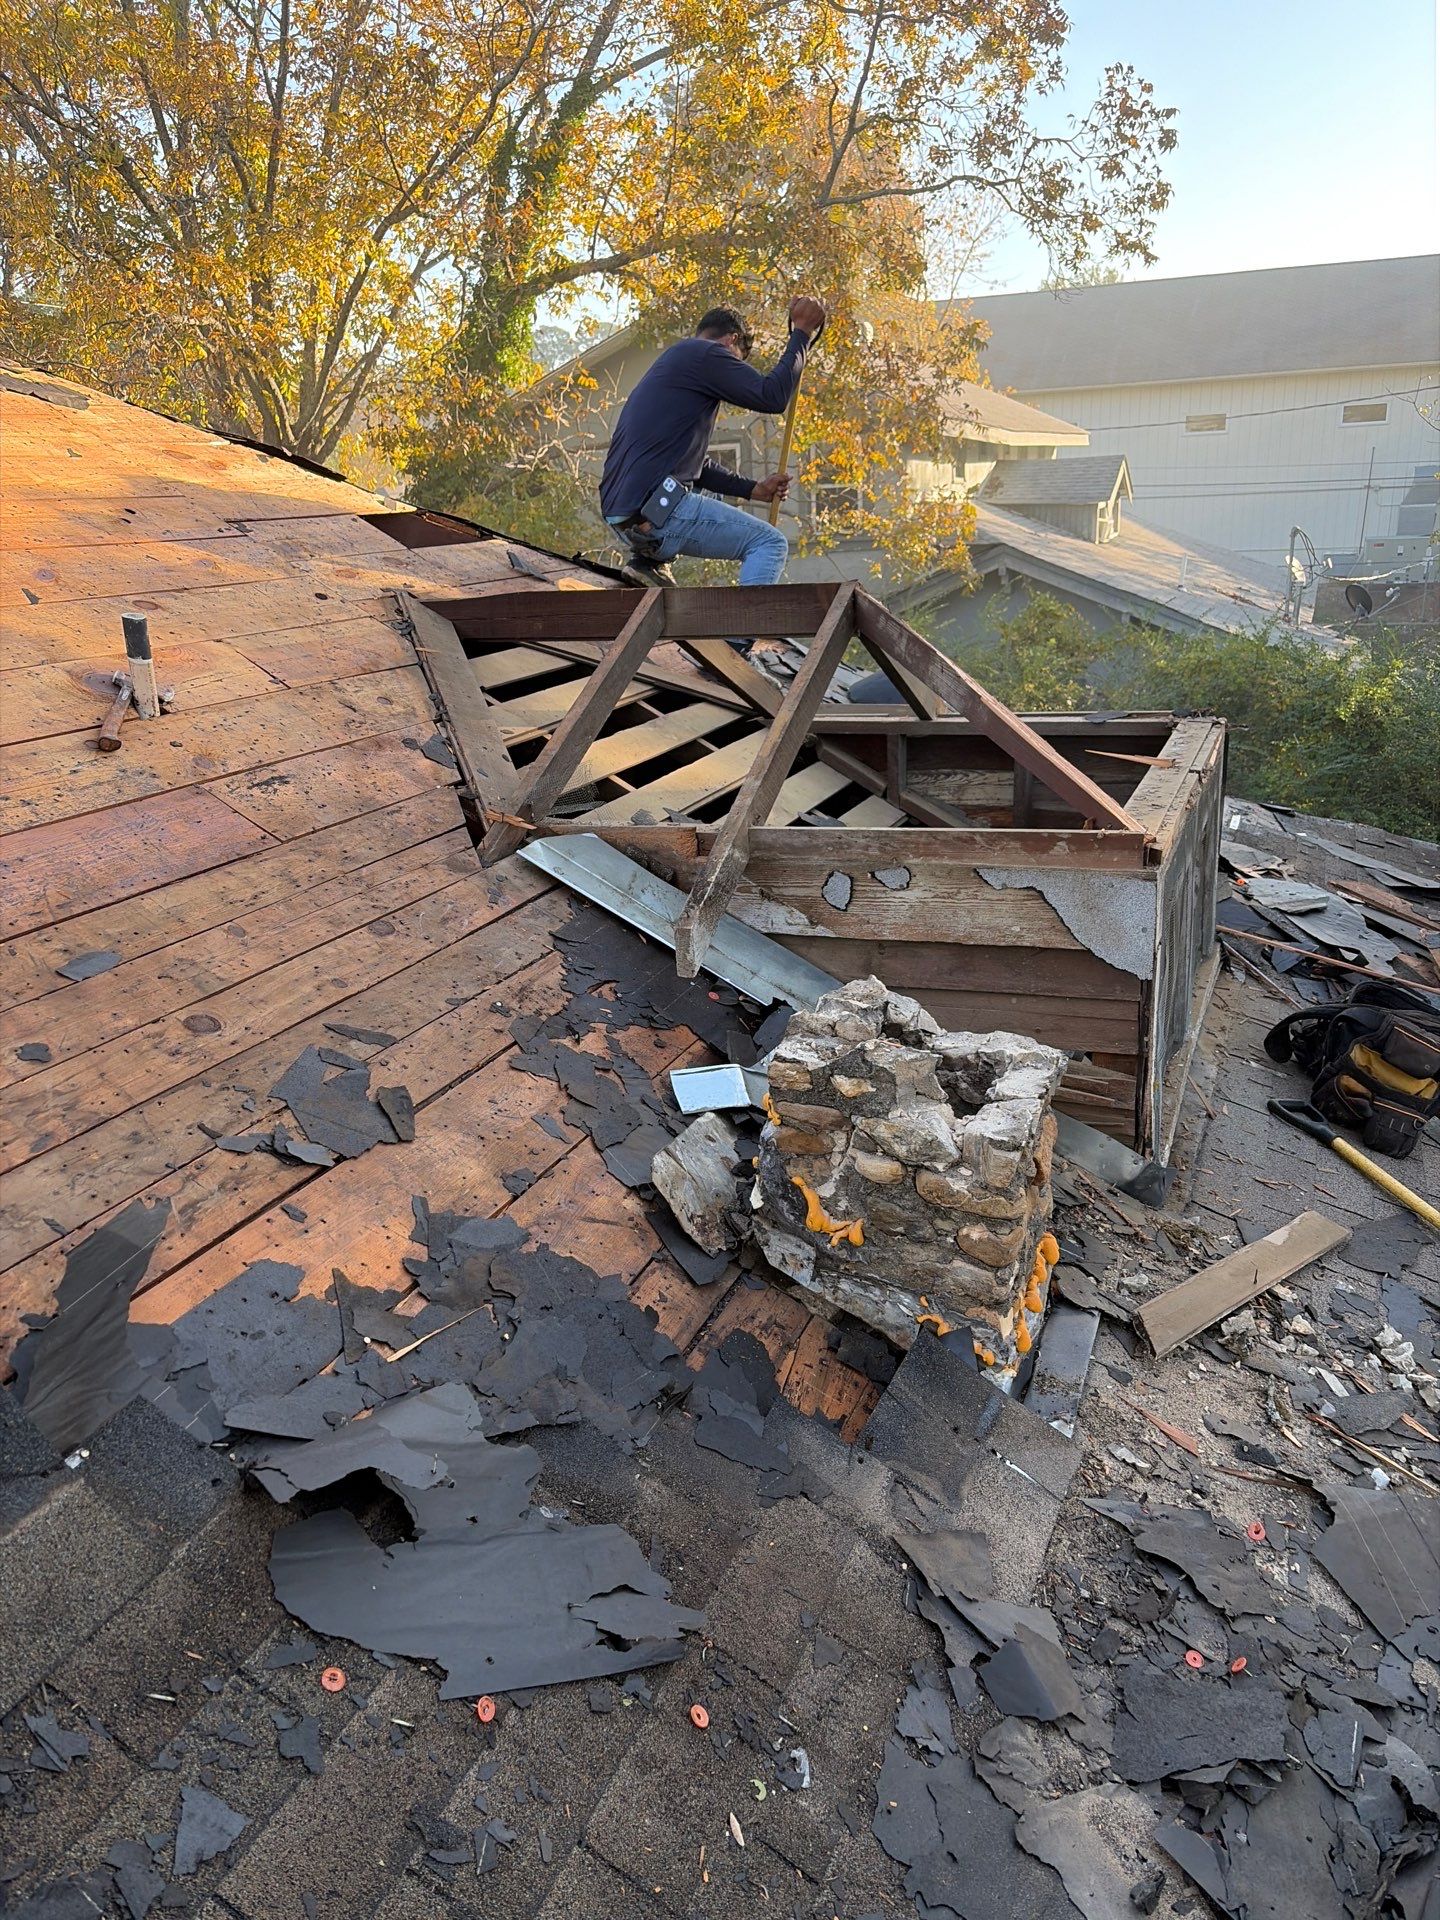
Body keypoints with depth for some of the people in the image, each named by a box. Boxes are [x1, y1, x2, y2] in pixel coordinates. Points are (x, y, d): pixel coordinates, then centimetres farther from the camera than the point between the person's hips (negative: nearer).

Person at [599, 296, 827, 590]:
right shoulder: (704, 353, -1)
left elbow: (695, 464, 32)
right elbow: (772, 396, -8)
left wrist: (753, 489, 27)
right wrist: (802, 332, 3)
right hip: (654, 510, -10)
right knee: (770, 543, -4)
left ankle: (650, 562, 16)